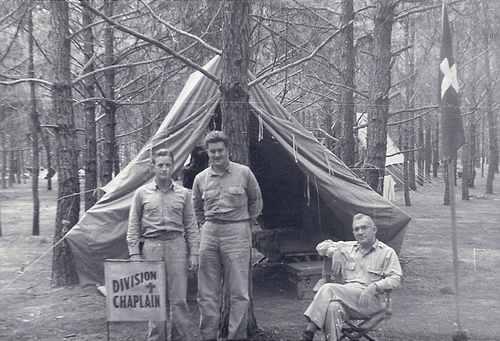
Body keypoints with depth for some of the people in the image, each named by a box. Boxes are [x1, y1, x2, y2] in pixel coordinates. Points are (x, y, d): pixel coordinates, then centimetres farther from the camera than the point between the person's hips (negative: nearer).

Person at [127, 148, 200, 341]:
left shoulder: (183, 194, 8)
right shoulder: (142, 193, 7)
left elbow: (191, 226, 9)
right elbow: (133, 226, 8)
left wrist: (194, 253, 3)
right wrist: (134, 252, 0)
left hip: (176, 245, 0)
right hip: (151, 246, 0)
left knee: (178, 299, 1)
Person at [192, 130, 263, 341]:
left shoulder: (244, 173, 0)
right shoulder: (201, 179, 8)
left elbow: (256, 201, 12)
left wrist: (246, 223, 8)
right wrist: (206, 226, 13)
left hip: (236, 233, -3)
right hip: (209, 234, 3)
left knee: (239, 291, -3)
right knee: (207, 292, 6)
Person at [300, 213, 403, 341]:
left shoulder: (387, 252, 10)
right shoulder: (348, 247, 23)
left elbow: (396, 278, -1)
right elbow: (321, 246, 28)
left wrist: (374, 286, -17)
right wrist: (334, 251, 6)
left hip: (370, 301, -4)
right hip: (347, 298, 4)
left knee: (328, 289, -28)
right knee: (333, 307, -35)